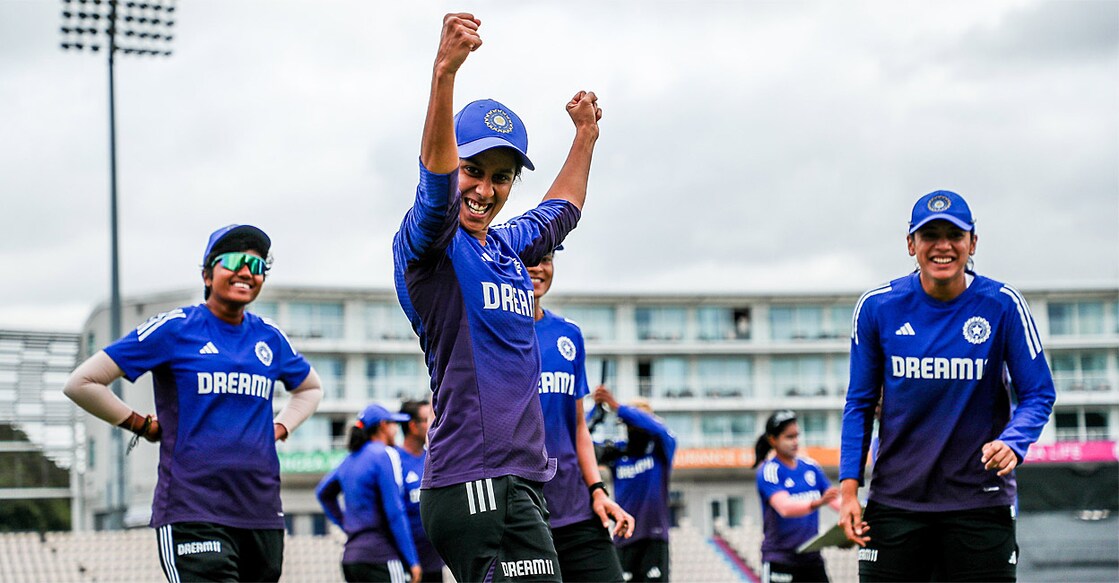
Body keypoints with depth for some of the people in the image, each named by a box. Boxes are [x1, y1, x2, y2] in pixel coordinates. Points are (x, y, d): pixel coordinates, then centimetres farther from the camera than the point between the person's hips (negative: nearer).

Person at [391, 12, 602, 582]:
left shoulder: (508, 248, 19)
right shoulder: (429, 244, -4)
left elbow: (562, 210, 41)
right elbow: (436, 183, -25)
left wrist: (585, 132, 47)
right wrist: (445, 72, -39)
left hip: (521, 485, 9)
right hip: (476, 486, -9)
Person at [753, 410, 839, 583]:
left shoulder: (810, 466, 7)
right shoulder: (768, 471, -10)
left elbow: (836, 500, 2)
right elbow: (784, 507, -27)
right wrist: (817, 503, -44)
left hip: (811, 556, 6)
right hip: (780, 560, -6)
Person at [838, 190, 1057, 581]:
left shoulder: (1002, 305, -6)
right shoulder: (877, 307, -3)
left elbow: (1038, 394, -2)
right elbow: (860, 403, 6)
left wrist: (1012, 443, -23)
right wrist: (849, 487, -3)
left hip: (980, 501, -1)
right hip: (895, 501, 1)